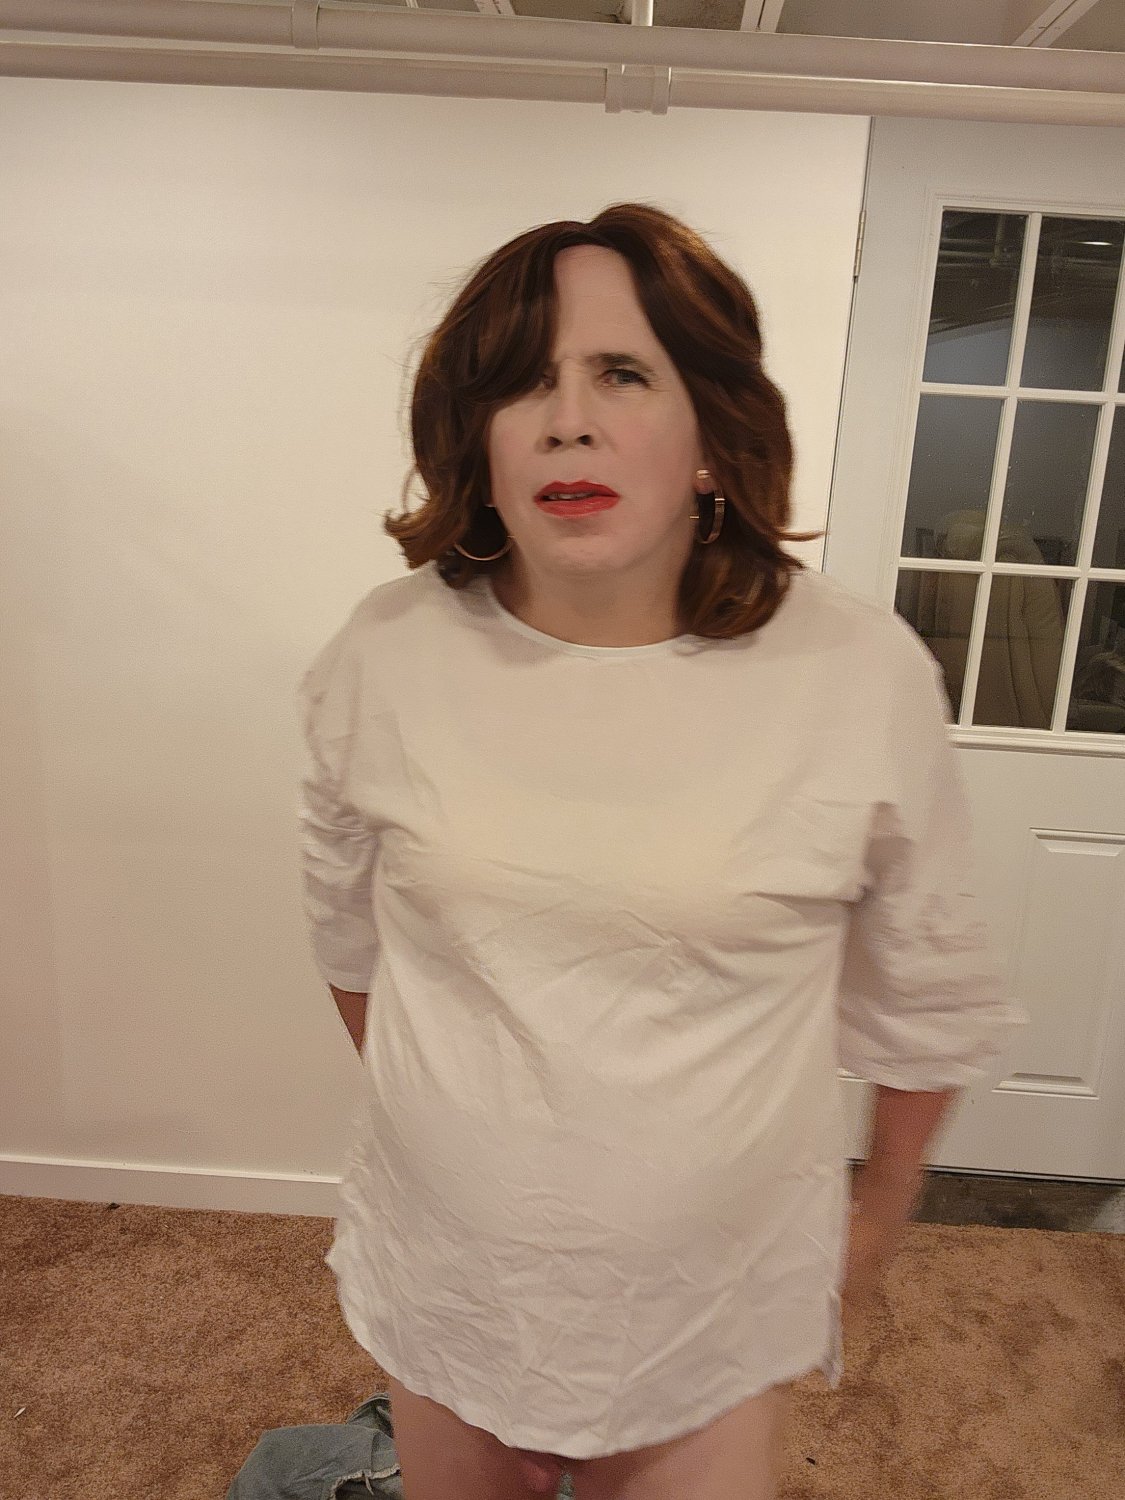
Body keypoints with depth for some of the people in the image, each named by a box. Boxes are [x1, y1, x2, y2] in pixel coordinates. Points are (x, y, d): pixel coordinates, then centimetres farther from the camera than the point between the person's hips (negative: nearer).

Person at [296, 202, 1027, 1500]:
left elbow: (926, 988, -2)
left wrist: (883, 1212, 10)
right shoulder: (384, 654, -12)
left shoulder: (864, 672, -17)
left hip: (710, 1316, -1)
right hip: (443, 1280, 2)